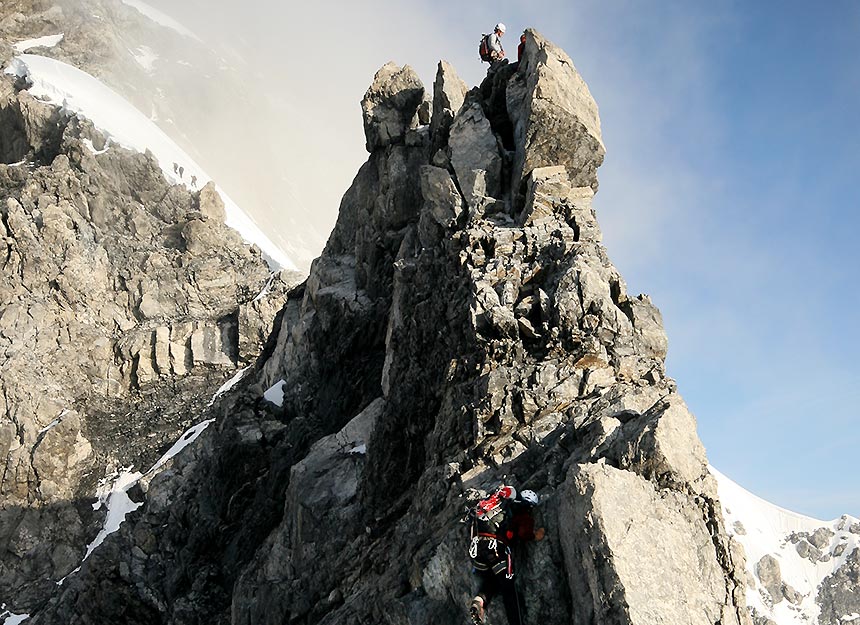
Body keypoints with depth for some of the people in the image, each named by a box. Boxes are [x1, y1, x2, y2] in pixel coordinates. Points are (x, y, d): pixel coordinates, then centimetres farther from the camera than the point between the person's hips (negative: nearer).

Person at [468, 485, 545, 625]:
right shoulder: (525, 516, 10)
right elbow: (524, 534, -6)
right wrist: (535, 536, 15)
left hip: (475, 545, 5)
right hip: (496, 547, -5)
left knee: (487, 581, 22)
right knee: (509, 589, 4)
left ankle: (479, 600, -7)